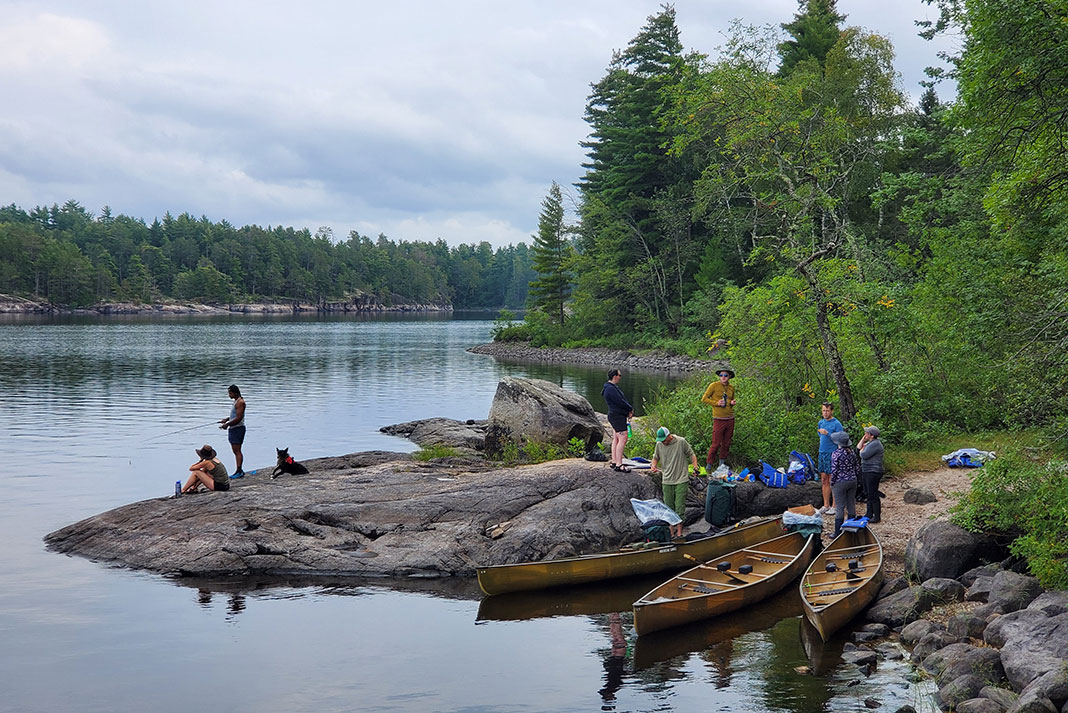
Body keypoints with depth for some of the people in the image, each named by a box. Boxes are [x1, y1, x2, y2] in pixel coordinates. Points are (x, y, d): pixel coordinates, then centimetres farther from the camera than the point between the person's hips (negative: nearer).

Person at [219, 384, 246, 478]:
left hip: (238, 428, -10)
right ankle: (240, 471, 13)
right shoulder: (236, 401, 18)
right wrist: (227, 419, 14)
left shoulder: (240, 402, -15)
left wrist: (227, 424, -18)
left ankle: (239, 471, -13)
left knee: (237, 451, -12)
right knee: (236, 451, 10)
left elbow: (239, 418, -21)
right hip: (233, 429, 10)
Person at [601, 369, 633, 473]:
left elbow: (623, 399, 15)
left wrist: (629, 410, 1)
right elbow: (620, 402, -20)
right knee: (622, 439, -13)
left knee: (616, 439, 13)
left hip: (619, 416, 11)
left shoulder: (614, 387, 17)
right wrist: (631, 409, -6)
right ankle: (619, 465, -13)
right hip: (617, 416, -11)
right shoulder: (610, 389, -17)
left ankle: (614, 462, 17)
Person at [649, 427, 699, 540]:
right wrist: (653, 466, 0)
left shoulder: (681, 442, -6)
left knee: (679, 507, -7)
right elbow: (656, 457, 20)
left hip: (681, 480, -4)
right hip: (667, 481, 4)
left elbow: (691, 454, 5)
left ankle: (679, 532, 1)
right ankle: (672, 531, 15)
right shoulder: (659, 444, 4)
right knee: (669, 508, 5)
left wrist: (695, 467, -7)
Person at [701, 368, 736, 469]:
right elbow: (704, 399, -2)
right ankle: (708, 466, 2)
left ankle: (722, 464, 25)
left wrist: (732, 403, 2)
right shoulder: (714, 385, -4)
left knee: (726, 443, 10)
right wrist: (716, 403, -14)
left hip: (730, 419, 5)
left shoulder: (731, 387, 11)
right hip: (719, 419, -5)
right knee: (716, 444, -6)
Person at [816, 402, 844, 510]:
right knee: (824, 480, 9)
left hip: (832, 454, -7)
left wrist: (827, 433, -22)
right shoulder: (821, 422, 13)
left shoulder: (836, 423, -9)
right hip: (822, 453, 7)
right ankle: (826, 505, 15)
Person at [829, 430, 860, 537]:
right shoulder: (853, 452, 2)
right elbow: (858, 468, 7)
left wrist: (832, 484, -4)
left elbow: (834, 471, -16)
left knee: (839, 508, -1)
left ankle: (838, 532, 2)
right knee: (851, 505, 13)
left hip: (840, 483, -6)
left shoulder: (836, 454, -16)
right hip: (852, 482, 6)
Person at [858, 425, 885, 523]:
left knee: (873, 495, -6)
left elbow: (864, 455, -23)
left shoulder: (875, 444, -19)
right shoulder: (870, 443, 13)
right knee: (869, 494, 16)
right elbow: (858, 448, 16)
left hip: (873, 472, -11)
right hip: (866, 471, 11)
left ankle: (877, 516, 0)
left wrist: (862, 450, -1)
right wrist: (863, 439, 6)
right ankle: (869, 514, 25)